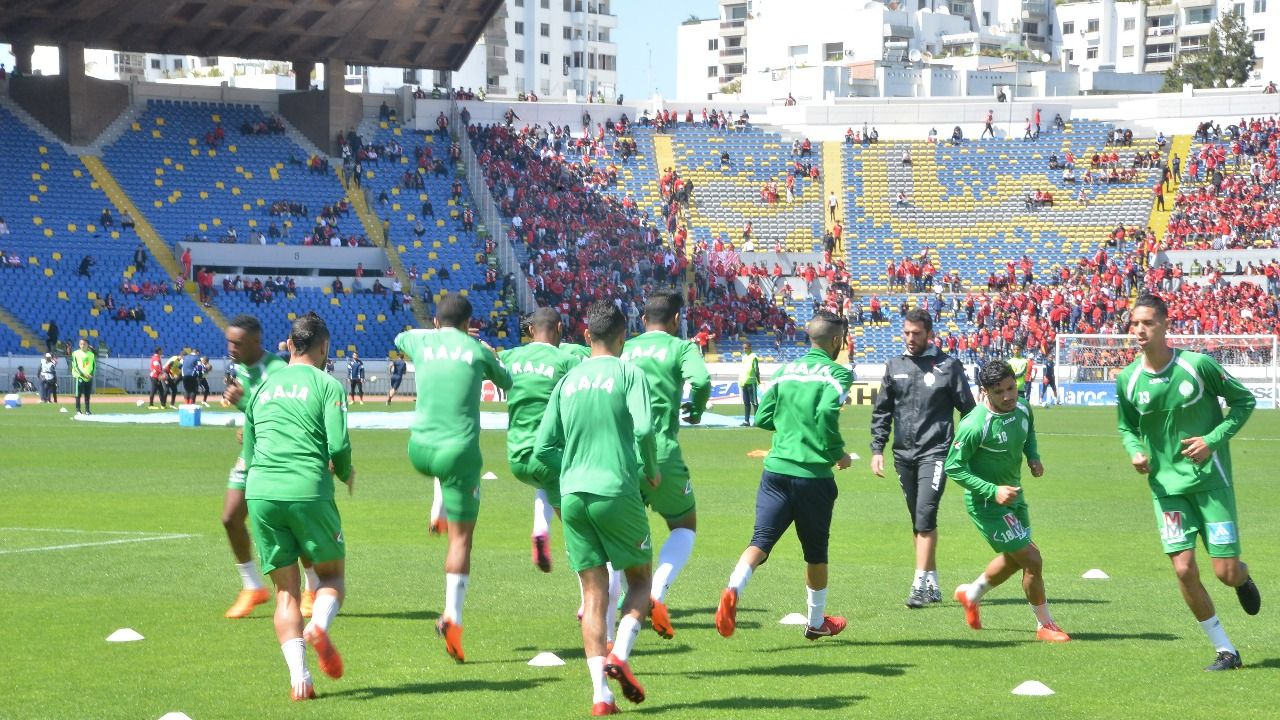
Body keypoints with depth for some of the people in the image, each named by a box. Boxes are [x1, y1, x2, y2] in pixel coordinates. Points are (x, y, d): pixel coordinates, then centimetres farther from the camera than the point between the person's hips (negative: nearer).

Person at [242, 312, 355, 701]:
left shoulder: (262, 388, 19)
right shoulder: (327, 386, 4)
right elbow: (339, 445, -7)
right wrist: (346, 474, 14)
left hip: (260, 494, 4)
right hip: (309, 493, -4)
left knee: (285, 591, 8)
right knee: (332, 574, 15)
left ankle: (298, 678, -7)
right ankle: (319, 626, -17)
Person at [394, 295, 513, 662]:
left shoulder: (421, 341, 7)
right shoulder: (478, 350, 1)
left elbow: (400, 338, 33)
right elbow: (507, 383, 20)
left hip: (420, 450, 3)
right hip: (459, 451, -3)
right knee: (461, 538, 2)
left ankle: (438, 513, 28)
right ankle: (452, 616, -9)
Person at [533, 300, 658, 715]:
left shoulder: (568, 380, 11)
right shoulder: (628, 373, -2)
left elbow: (543, 449, 9)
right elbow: (644, 429, -17)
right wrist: (652, 471, 1)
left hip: (573, 495, 4)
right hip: (617, 493, -4)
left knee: (593, 594, 6)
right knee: (640, 579, 15)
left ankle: (600, 692, -3)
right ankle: (620, 654, -9)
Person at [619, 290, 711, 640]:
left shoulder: (624, 349, 15)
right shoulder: (681, 347, 3)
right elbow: (700, 379, -15)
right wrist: (697, 410, 4)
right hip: (660, 453, -3)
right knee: (684, 527, 20)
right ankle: (657, 594, -6)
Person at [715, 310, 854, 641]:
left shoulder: (785, 370, 10)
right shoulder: (836, 373, -5)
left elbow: (762, 418, 10)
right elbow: (827, 414, -21)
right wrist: (838, 453, -6)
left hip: (776, 468, 3)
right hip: (814, 474, -3)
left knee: (761, 540, -3)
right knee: (815, 550, 13)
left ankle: (733, 590, -32)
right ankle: (817, 621, 27)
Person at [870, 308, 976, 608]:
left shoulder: (948, 366, 0)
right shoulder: (894, 366, 11)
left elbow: (967, 409, 3)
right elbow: (882, 412, 15)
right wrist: (877, 449, 6)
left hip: (935, 451, -5)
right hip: (903, 454, 5)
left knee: (925, 516, -16)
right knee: (918, 521, 10)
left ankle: (920, 584, -17)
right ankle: (933, 584, 18)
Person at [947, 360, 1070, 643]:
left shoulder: (1022, 408, -5)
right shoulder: (975, 425, -28)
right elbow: (953, 466, -22)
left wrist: (1033, 456, -1)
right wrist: (993, 490, -27)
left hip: (1014, 496, 8)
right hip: (987, 503, -8)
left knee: (1015, 558, 25)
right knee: (1032, 560, -8)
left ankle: (972, 593, 49)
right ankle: (1045, 625, 10)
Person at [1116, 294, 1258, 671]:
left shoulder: (1198, 365, -14)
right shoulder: (1128, 380, -4)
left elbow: (1245, 400, -2)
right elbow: (1127, 427, 13)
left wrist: (1213, 439, -14)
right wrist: (1135, 451, -9)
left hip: (1211, 480, -3)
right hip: (1167, 487, 3)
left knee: (1226, 572, -5)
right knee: (1184, 569, -8)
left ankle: (1244, 579, 36)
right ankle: (1225, 651, 7)